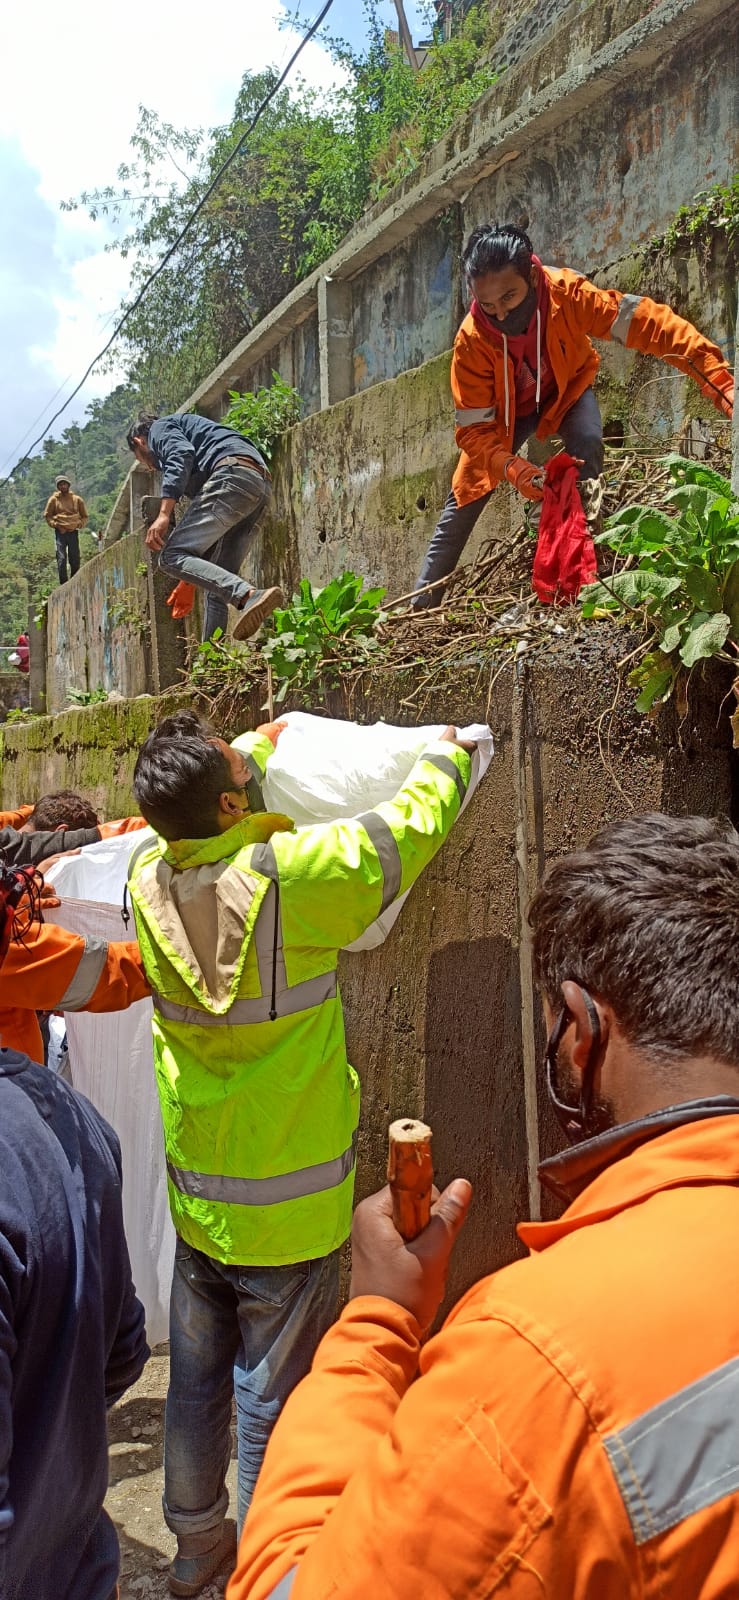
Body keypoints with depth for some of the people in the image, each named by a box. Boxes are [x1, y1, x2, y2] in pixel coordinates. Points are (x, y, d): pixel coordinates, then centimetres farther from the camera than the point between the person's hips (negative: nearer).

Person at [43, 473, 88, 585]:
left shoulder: (77, 499, 8)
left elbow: (84, 516, 16)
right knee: (61, 559, -8)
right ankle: (64, 585, -6)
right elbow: (47, 515, 9)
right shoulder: (54, 499, 4)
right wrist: (55, 524, -5)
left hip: (73, 532, 2)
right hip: (60, 532, -2)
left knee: (75, 560, 3)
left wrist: (79, 524, -1)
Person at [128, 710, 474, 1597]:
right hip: (287, 1208, -5)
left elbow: (191, 815, 13)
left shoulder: (151, 881, -10)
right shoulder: (289, 878, -25)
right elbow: (409, 826, -11)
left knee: (195, 1383, 21)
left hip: (196, 1198, 5)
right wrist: (444, 757, 9)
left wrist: (259, 743, 26)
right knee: (270, 1402, 12)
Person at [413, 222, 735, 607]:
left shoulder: (565, 293, -37)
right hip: (506, 409, 0)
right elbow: (474, 429, -32)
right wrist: (512, 468, -51)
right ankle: (422, 604, 10)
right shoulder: (471, 341, -35)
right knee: (465, 497, -1)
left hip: (566, 389, 0)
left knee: (587, 443, -33)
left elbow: (645, 322, -40)